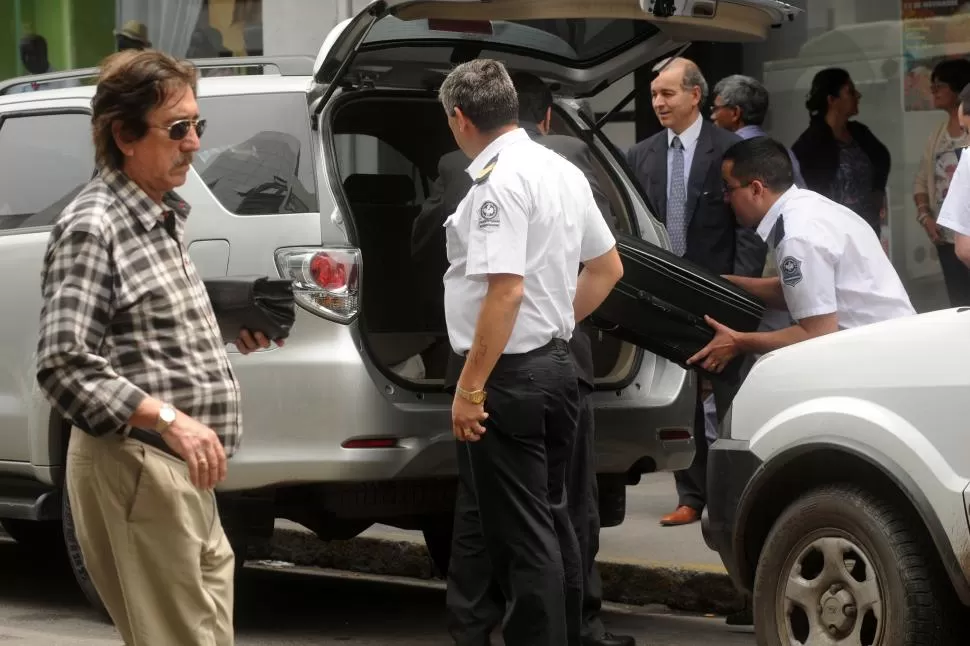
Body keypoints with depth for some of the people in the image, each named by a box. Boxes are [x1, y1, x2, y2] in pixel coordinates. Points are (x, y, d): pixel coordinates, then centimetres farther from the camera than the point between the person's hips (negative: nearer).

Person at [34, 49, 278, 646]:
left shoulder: (165, 217, 15)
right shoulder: (92, 227, -13)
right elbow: (64, 366, -21)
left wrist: (230, 335, 10)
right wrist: (169, 420, -27)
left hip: (182, 470, 10)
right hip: (135, 468, -9)